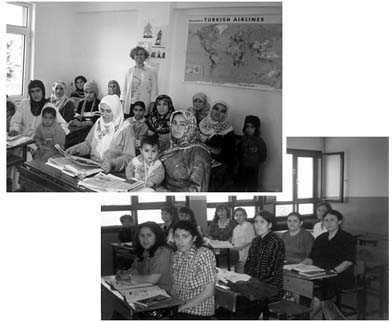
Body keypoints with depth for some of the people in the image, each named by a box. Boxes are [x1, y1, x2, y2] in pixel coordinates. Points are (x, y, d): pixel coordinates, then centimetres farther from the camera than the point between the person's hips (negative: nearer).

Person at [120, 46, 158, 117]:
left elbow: (154, 90, 3)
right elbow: (124, 89, 12)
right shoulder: (129, 71, 9)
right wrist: (122, 103, 5)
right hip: (129, 106, 2)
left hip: (144, 106, -2)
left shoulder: (151, 72, 3)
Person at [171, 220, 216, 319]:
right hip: (178, 308, 6)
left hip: (198, 313, -6)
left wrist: (181, 307, -15)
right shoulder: (177, 255, 4)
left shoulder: (204, 254, -15)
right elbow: (175, 286, 10)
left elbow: (208, 292, -16)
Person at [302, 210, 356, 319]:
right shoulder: (320, 238, 20)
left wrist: (333, 271, -24)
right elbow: (311, 258, 20)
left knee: (316, 296, -30)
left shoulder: (348, 239, 2)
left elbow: (349, 261, -10)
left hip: (340, 277, -6)